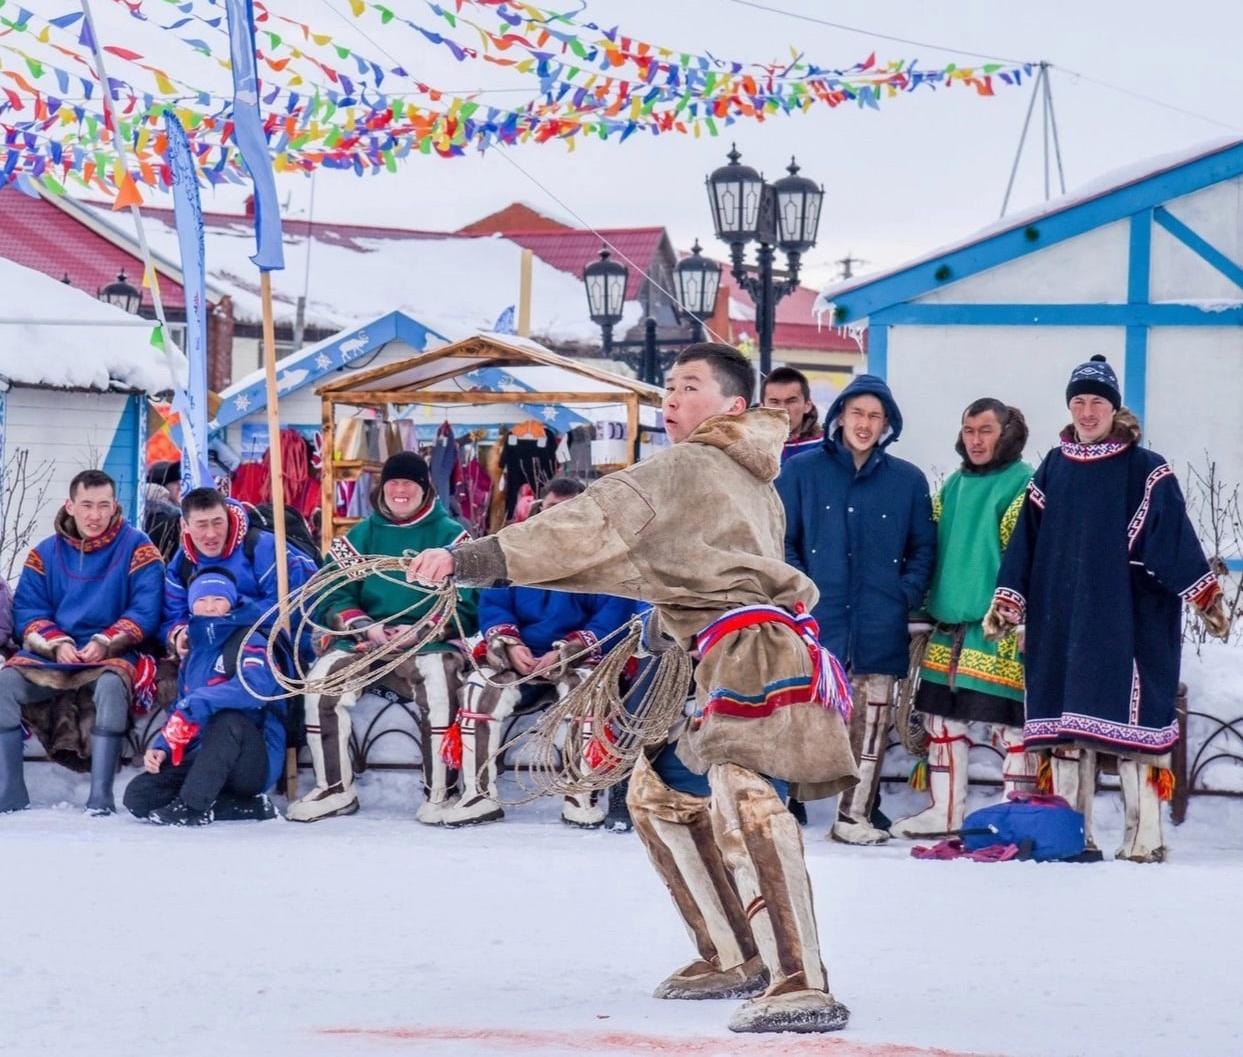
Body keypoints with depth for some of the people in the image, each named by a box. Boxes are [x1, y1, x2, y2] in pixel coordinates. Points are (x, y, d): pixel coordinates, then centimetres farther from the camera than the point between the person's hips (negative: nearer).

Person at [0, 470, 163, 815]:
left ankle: (101, 795, -34)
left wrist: (105, 643, -20)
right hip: (50, 654, 3)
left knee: (111, 684, -37)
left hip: (112, 653, -3)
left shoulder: (137, 548, -1)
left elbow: (145, 611, -7)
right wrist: (57, 644, -14)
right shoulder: (45, 554, 9)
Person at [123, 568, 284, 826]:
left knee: (227, 719, -37)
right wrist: (162, 747, 0)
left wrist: (194, 705, -35)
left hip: (256, 763, -7)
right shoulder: (193, 656, 17)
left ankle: (192, 807, -27)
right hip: (204, 758, 7)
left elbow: (256, 686, -27)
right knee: (138, 795, -11)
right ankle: (246, 807, -12)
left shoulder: (249, 641, -6)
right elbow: (180, 712, 22)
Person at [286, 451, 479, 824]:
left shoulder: (451, 535, 3)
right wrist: (365, 627, -15)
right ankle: (335, 789, -8)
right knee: (321, 679, -22)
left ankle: (440, 794, -23)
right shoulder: (362, 536, 12)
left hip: (433, 641, -3)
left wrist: (423, 631, -21)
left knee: (439, 680, -35)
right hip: (366, 640, 3)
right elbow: (334, 598, 5)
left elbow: (464, 606, -5)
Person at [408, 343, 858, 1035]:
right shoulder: (754, 486, 25)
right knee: (660, 791, 23)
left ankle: (803, 985, -45)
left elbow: (588, 530, -10)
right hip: (734, 665, 11)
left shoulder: (682, 467, -2)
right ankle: (733, 958, 26)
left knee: (742, 792, -31)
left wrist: (473, 560, -14)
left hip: (757, 649, -11)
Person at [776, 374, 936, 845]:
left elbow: (923, 547, 13)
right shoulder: (802, 471, 5)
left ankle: (855, 813, 9)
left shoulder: (908, 481, 9)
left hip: (879, 628, 2)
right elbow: (780, 538, 5)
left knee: (872, 721, 2)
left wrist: (907, 595, -1)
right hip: (816, 621, -2)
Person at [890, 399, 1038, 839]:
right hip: (949, 623, 8)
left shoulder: (1023, 484, -7)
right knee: (943, 717, 11)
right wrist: (928, 604, 20)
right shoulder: (955, 484, 17)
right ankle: (945, 811, 21)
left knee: (1010, 722, -6)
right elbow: (933, 545, 24)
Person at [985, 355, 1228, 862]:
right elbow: (1025, 541, 14)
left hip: (1127, 620, -4)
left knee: (1132, 722, -7)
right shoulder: (1053, 469, 13)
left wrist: (1206, 596, -14)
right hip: (1062, 621, 4)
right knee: (1066, 728, 5)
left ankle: (1143, 837, -5)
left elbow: (1175, 538, -6)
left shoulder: (1145, 471, 1)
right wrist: (1008, 601, 9)